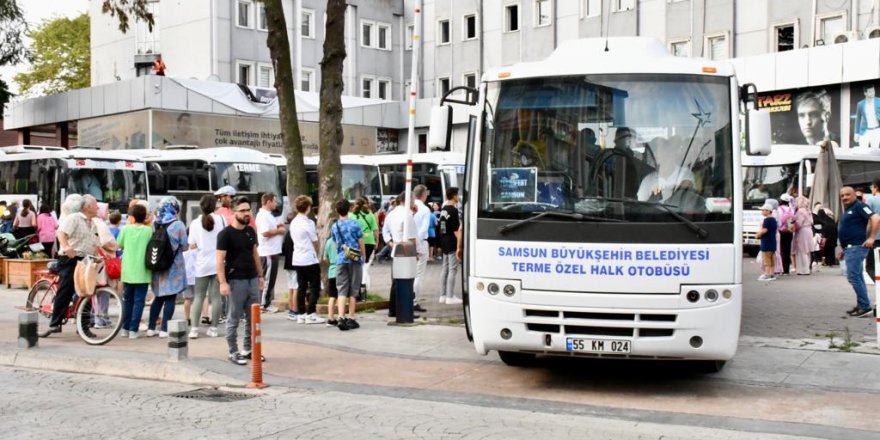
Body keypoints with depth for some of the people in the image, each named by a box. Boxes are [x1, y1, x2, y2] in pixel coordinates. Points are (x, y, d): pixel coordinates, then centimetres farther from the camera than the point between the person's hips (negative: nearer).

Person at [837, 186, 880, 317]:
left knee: (853, 277, -13)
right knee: (857, 277, 12)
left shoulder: (859, 206, -9)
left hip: (856, 247, -10)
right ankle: (861, 305, 17)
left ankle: (865, 307, -12)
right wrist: (843, 249, 23)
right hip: (849, 248, 10)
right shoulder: (847, 211, 20)